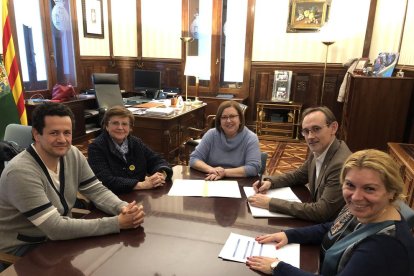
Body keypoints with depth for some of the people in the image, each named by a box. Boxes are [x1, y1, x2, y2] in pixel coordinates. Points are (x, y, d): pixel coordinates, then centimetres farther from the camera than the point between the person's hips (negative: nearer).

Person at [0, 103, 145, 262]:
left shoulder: (73, 155, -7)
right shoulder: (21, 172, -28)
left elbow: (97, 191, -4)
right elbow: (55, 228, -30)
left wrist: (124, 207, -26)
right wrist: (117, 223, -31)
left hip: (59, 236, 6)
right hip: (22, 248, -6)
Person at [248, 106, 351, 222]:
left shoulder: (343, 165, -28)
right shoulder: (318, 152, -2)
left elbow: (321, 212, -28)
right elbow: (298, 175, 13)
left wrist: (271, 202, -27)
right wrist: (270, 182, -4)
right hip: (317, 221, 7)